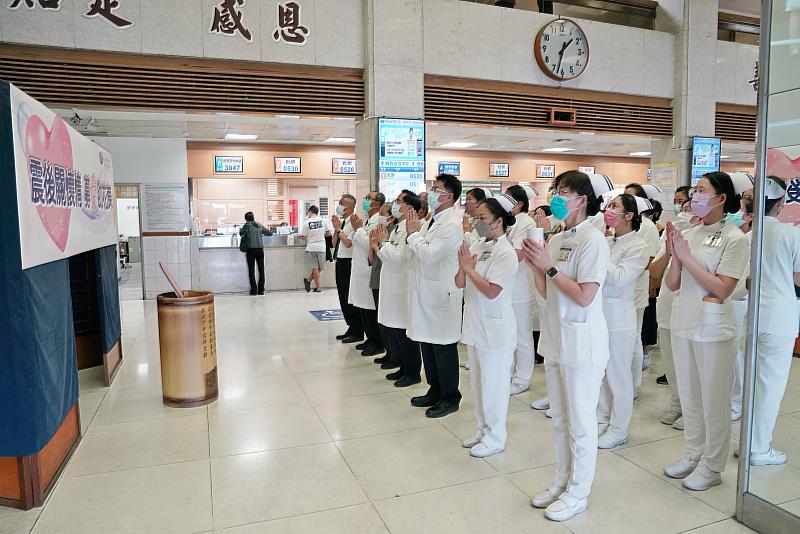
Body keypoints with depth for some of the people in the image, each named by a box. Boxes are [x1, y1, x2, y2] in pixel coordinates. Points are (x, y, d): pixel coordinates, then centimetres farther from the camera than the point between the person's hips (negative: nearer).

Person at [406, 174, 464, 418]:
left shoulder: (452, 224, -17)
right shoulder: (434, 220, 12)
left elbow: (429, 254, -24)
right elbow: (420, 251, 15)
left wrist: (414, 233, -11)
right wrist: (415, 233, 0)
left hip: (440, 293, -9)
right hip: (426, 292, 9)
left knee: (443, 347, 2)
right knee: (427, 343, 17)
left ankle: (450, 398, 17)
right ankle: (435, 391, 31)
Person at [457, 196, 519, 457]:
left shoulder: (506, 253, -15)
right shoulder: (477, 246, 5)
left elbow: (491, 291, -22)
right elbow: (459, 284, 6)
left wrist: (469, 268, -15)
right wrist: (462, 267, -13)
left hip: (495, 328, -8)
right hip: (475, 324, 8)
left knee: (493, 384, 5)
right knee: (478, 381, 18)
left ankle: (496, 437, 20)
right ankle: (483, 429, 34)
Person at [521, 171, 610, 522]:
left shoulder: (592, 240, -14)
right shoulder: (556, 240, 7)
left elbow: (584, 297, -20)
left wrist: (549, 266, -18)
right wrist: (535, 265, -5)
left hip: (581, 340, -8)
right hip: (555, 337, 8)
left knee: (580, 423, 8)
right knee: (560, 419, 19)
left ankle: (578, 493, 24)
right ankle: (562, 482, 36)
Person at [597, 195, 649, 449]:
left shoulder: (637, 246, -10)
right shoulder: (607, 241, 9)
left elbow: (619, 278, -21)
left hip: (618, 317, -7)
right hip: (598, 313, 7)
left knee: (618, 375, 5)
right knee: (600, 372, 15)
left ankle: (618, 429, 19)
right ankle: (602, 420, 31)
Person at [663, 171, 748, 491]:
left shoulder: (734, 238, -10)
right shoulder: (688, 234, 5)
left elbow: (723, 289, -17)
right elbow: (672, 284, 5)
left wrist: (687, 257, -18)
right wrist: (675, 255, -12)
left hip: (712, 327, -6)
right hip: (683, 321, 6)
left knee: (713, 399, 7)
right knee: (688, 395, 17)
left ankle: (712, 466, 22)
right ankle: (693, 454, 33)